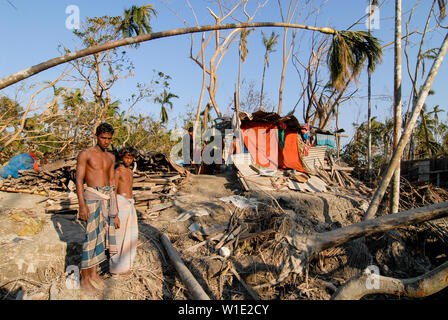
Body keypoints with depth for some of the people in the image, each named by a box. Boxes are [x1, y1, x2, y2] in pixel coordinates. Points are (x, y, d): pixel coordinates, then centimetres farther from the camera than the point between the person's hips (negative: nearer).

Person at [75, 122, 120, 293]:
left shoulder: (111, 157, 13)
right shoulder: (85, 154, -4)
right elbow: (79, 180, -9)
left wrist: (114, 208, 14)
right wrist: (82, 205, -19)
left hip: (108, 198, 6)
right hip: (92, 197, -6)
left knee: (102, 234, 9)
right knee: (91, 235, -6)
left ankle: (94, 273, 22)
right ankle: (84, 278, 7)